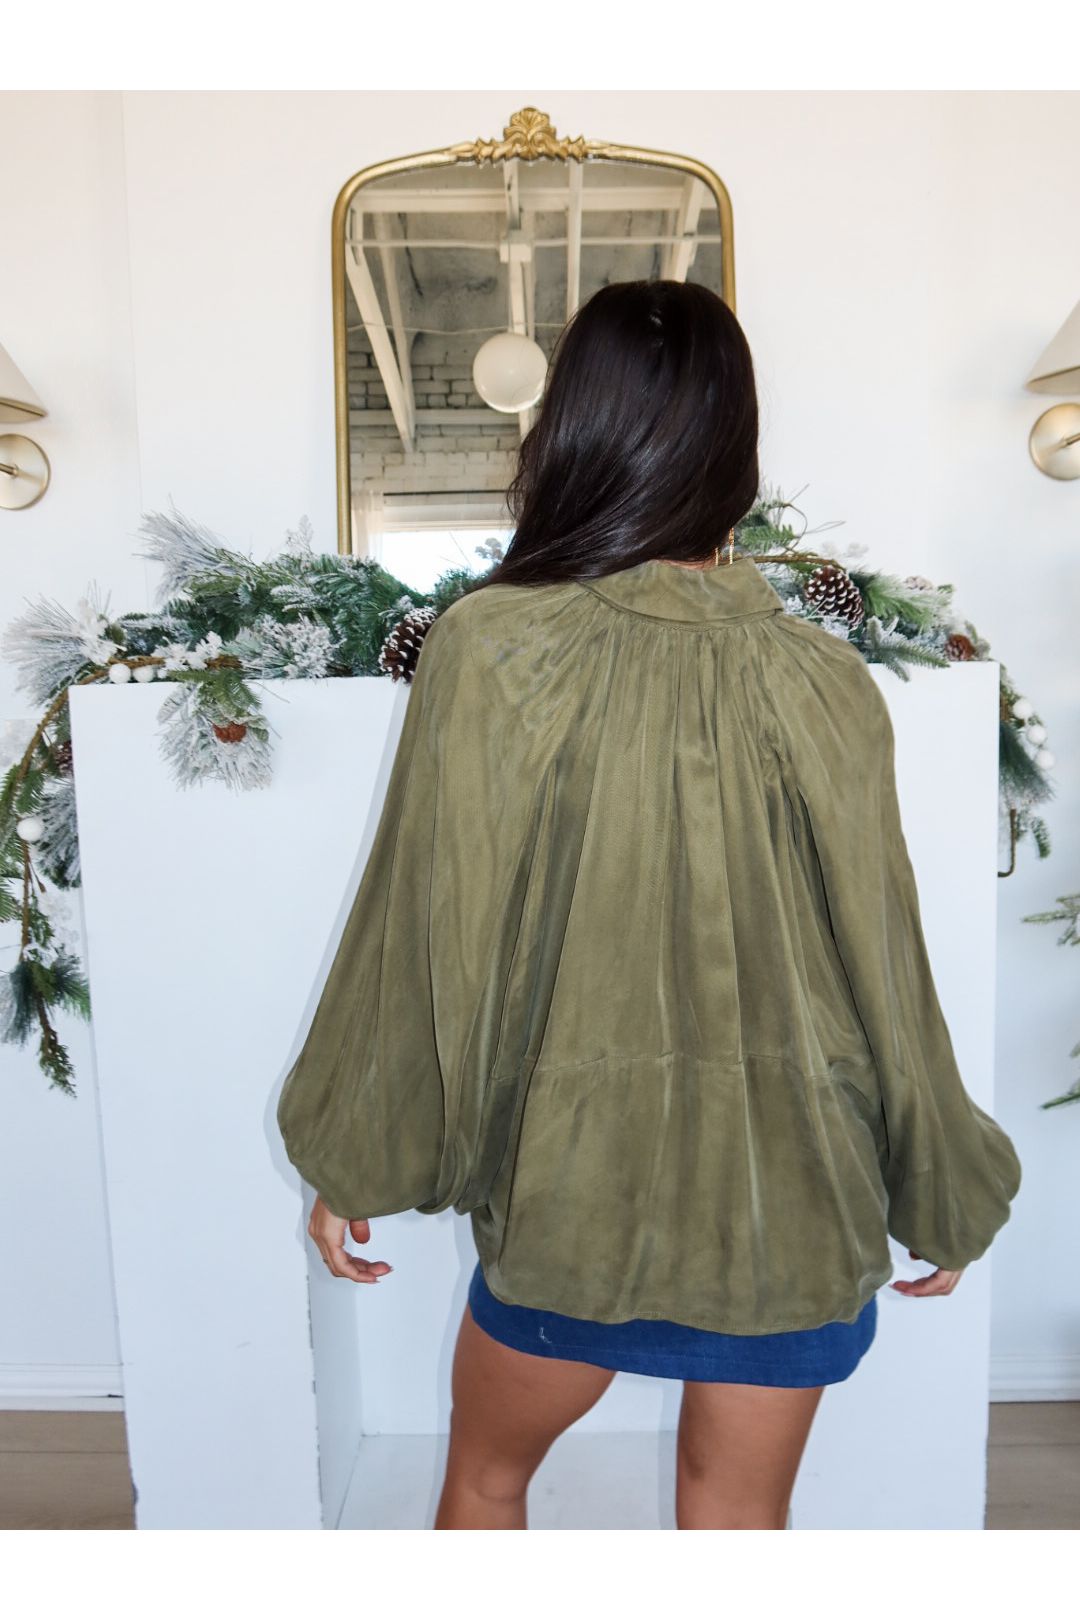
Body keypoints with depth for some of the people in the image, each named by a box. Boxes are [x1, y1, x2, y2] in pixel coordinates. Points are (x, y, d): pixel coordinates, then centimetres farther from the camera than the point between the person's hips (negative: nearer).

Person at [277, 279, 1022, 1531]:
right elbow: (881, 969, -4)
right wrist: (941, 1205, 12)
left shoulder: (487, 647, -16)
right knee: (739, 1518, 25)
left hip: (573, 1178, -1)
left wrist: (351, 1165, 4)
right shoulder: (821, 683, -11)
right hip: (792, 1189, 2)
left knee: (484, 1476, 27)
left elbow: (421, 939, -11)